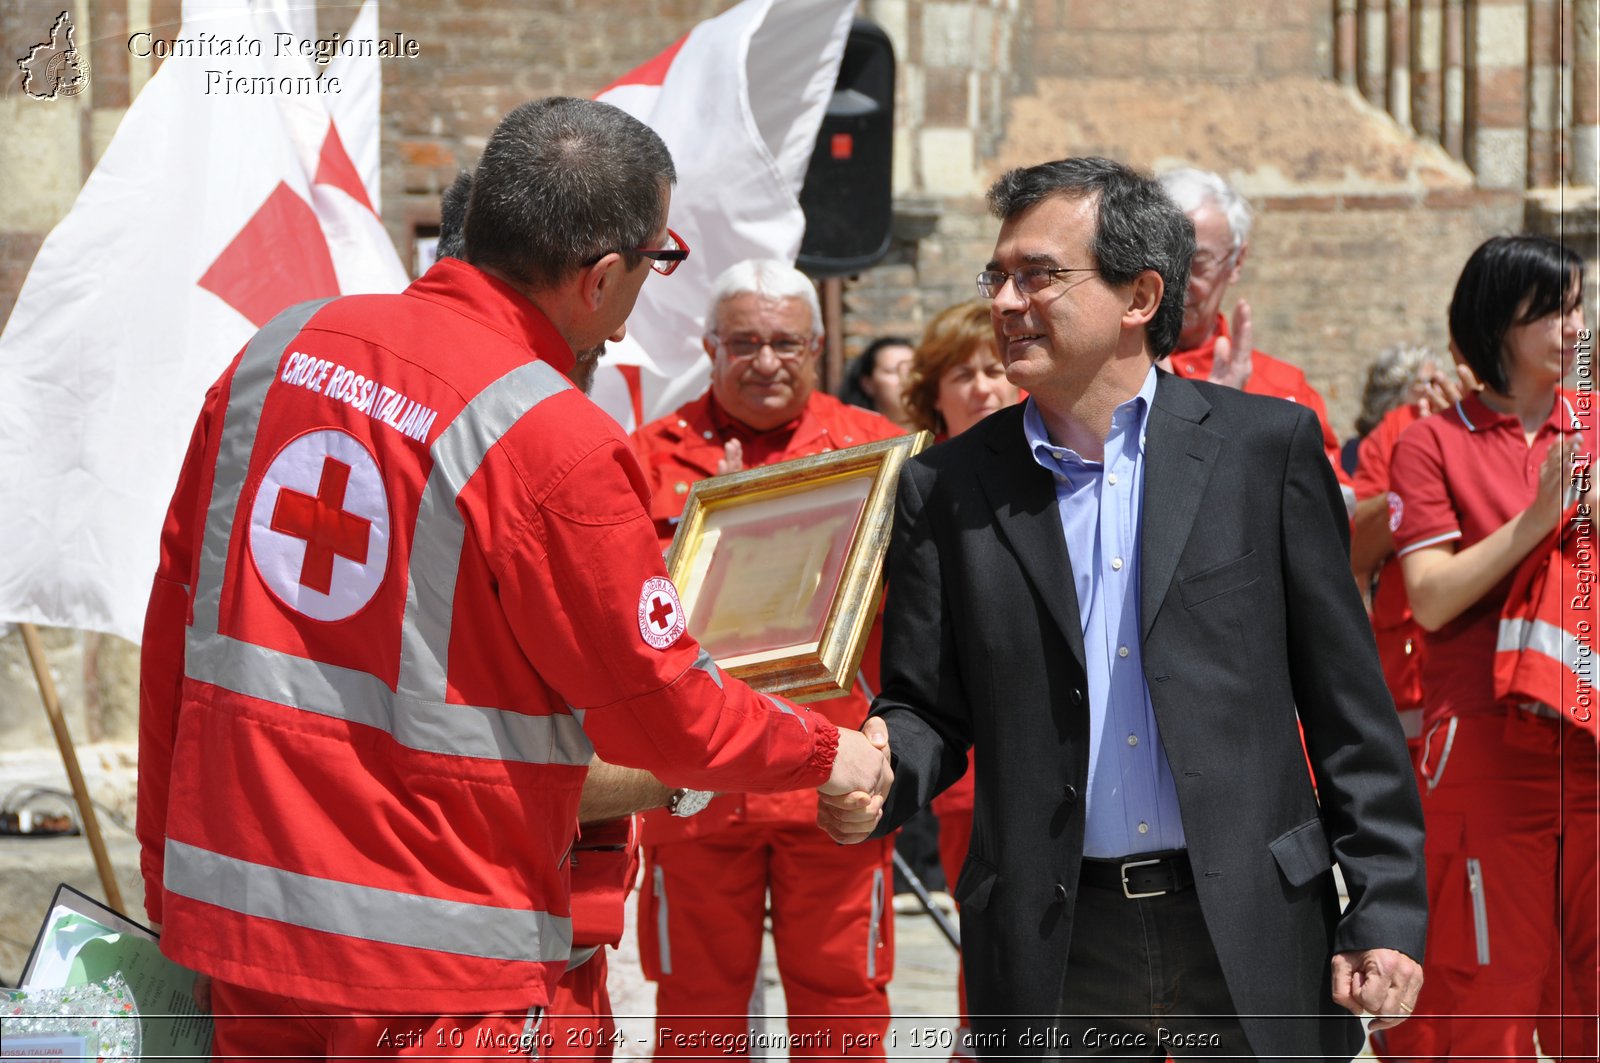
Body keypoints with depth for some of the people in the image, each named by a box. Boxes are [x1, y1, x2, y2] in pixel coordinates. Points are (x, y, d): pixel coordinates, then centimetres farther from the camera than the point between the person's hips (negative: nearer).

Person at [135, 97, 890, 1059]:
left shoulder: (281, 348, 4)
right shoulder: (559, 447, -17)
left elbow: (176, 618, 10)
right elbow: (664, 711, -8)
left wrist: (164, 867, 20)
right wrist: (828, 755, 11)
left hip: (232, 905, 7)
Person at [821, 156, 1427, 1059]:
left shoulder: (1267, 445, 2)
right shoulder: (950, 487, 5)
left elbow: (1349, 705, 2)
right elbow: (926, 710, 7)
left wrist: (1388, 909, -2)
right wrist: (874, 775, -16)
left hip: (1250, 926, -1)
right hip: (1053, 950, 1)